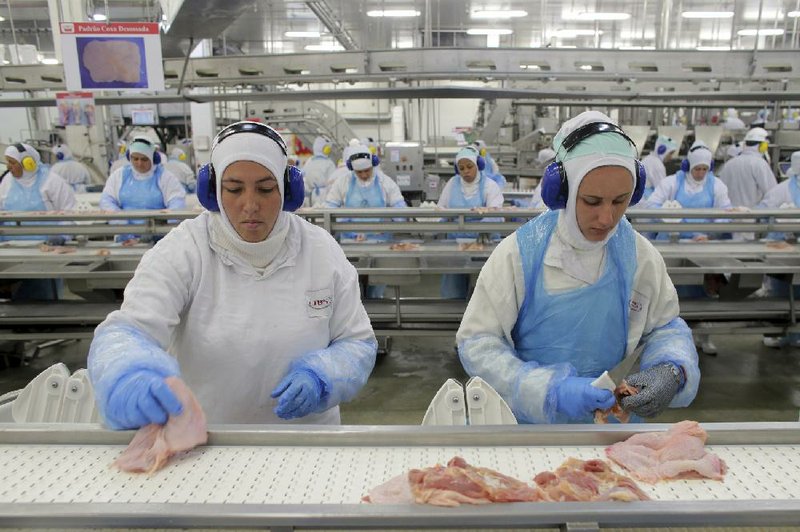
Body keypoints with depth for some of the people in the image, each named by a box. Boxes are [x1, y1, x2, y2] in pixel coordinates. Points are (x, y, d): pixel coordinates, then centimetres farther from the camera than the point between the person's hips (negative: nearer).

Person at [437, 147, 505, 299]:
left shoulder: (489, 185, -3)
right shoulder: (452, 184, 8)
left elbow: (495, 211, -17)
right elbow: (441, 208, 9)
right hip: (455, 241, 3)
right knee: (453, 291, 6)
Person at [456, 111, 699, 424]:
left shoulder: (638, 254, -4)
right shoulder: (519, 253, -14)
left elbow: (665, 327, 8)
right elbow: (477, 343, -13)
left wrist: (672, 372, -13)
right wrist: (550, 390, -25)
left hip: (609, 414, 4)